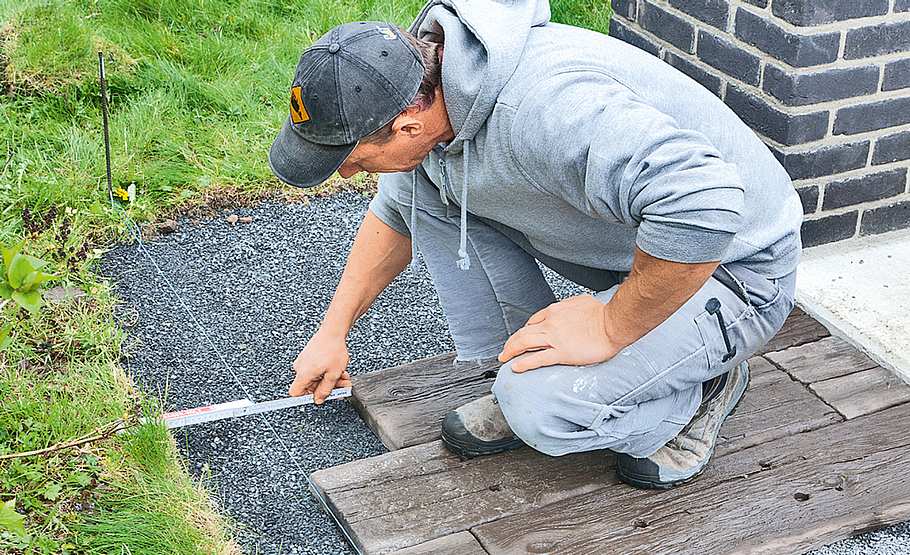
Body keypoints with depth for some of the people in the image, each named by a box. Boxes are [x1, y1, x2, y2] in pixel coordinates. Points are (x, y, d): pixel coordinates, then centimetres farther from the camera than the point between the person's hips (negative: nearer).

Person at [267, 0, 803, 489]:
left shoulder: (542, 106, -37)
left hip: (731, 268, -8)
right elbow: (395, 214, 15)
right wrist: (333, 332, 20)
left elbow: (704, 205, -47)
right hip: (627, 243, 8)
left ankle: (697, 391, 3)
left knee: (543, 410, -27)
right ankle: (525, 380, 7)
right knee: (429, 188, -2)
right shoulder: (420, 93, -6)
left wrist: (610, 327, -32)